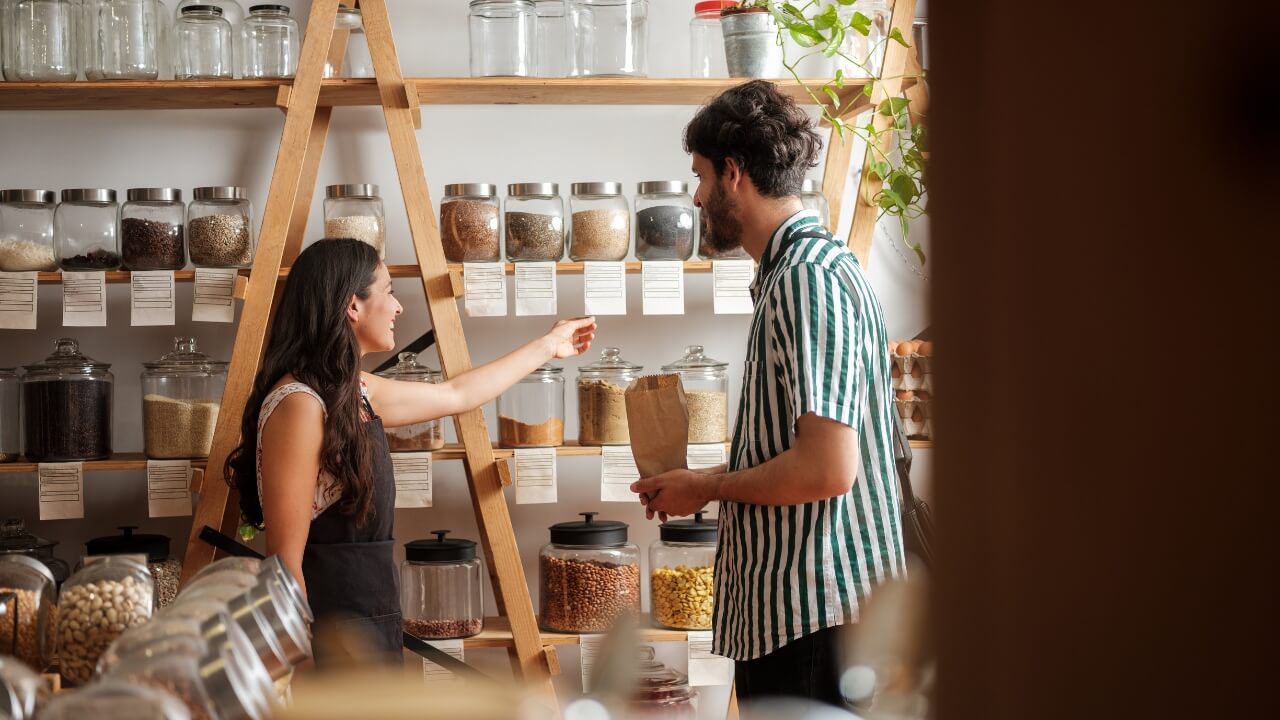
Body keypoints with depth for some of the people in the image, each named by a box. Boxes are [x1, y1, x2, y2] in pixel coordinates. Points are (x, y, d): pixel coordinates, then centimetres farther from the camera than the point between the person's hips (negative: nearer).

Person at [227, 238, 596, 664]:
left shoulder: (357, 394, 11)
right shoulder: (300, 404, -17)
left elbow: (456, 395, 29)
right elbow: (285, 563, -19)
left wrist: (546, 347, 40)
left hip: (369, 631, 10)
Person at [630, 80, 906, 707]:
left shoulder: (807, 278, -16)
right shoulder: (793, 272, 16)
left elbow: (828, 467, -23)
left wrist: (708, 487, -10)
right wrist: (709, 482, 18)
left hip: (815, 613, -10)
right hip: (784, 607, 10)